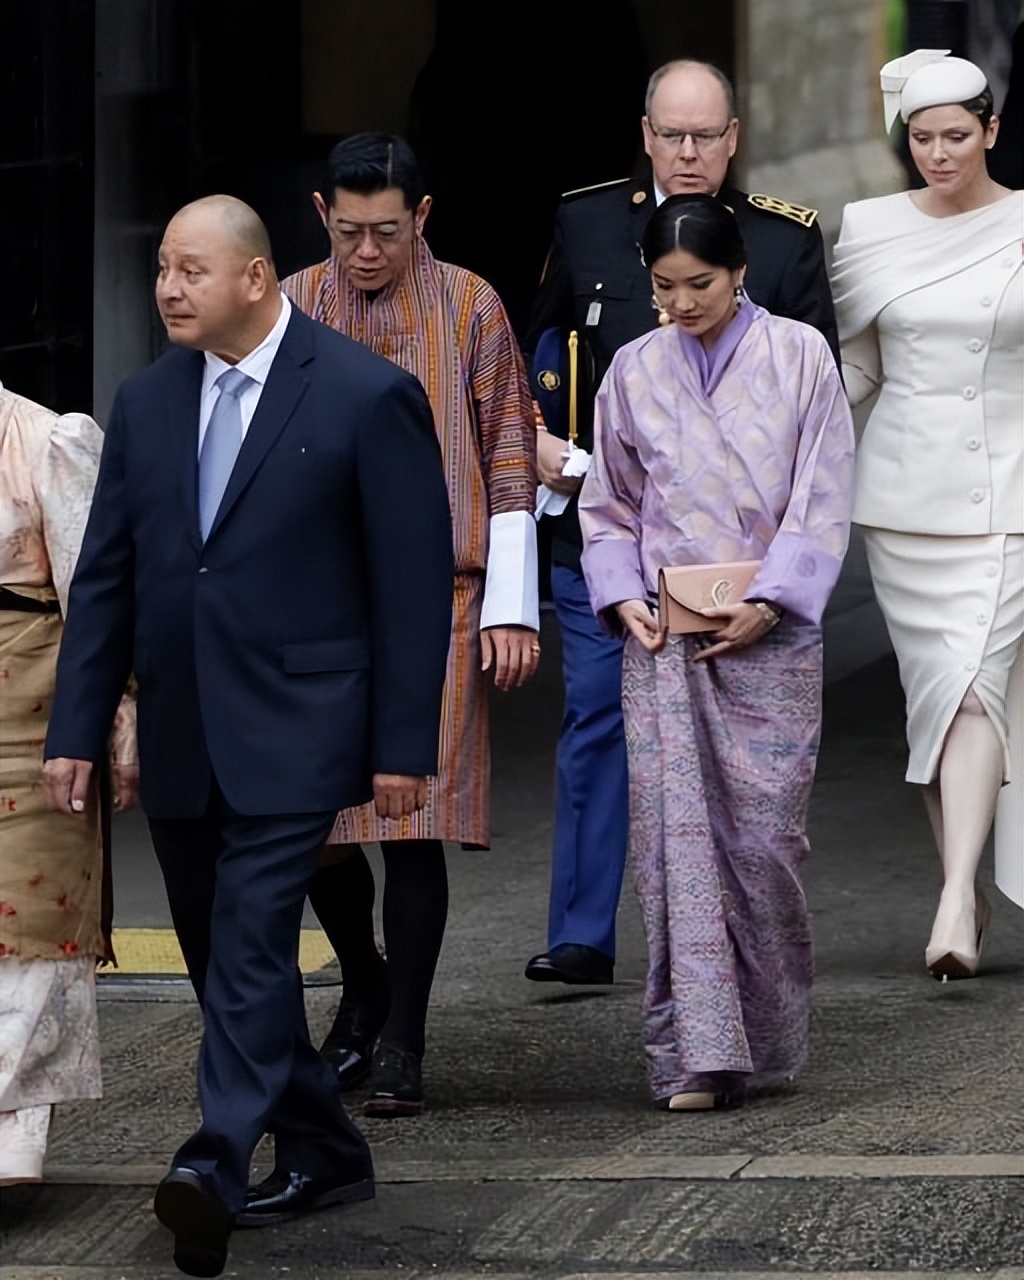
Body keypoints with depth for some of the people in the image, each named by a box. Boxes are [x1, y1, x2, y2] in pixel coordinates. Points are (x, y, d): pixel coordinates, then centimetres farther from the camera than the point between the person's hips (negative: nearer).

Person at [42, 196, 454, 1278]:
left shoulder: (365, 396, -6)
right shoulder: (146, 403, 10)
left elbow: (415, 581, -6)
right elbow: (105, 576, 12)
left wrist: (403, 745, -9)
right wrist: (76, 730, 5)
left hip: (292, 731, -6)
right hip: (179, 737, 6)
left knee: (252, 938, -18)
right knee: (221, 956, 11)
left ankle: (216, 1167, -27)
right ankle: (321, 1155, 24)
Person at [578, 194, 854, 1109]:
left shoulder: (799, 357, 1)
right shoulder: (635, 372, 7)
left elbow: (824, 499, -2)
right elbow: (608, 506, 14)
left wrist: (768, 603, -12)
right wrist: (623, 598, -3)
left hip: (768, 634, -2)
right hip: (664, 636, 2)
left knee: (763, 833, -1)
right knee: (675, 832, -6)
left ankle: (769, 1038, 15)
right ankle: (696, 1050, -8)